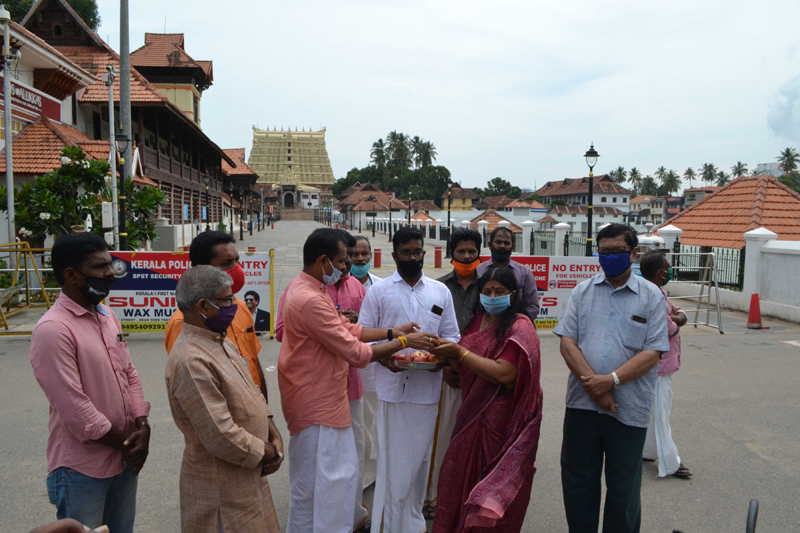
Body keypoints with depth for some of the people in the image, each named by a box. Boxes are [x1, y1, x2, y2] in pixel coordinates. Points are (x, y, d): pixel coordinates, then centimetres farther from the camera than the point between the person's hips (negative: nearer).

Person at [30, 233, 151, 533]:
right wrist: (125, 442, -11)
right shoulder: (53, 329, -20)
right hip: (82, 469, -7)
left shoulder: (108, 316, 6)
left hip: (125, 458, 7)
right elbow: (75, 410, -22)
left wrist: (142, 428, -4)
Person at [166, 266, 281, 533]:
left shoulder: (221, 342, 6)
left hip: (248, 472, 9)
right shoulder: (192, 361, -26)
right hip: (222, 486, -9)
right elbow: (221, 437, -28)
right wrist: (268, 453, -14)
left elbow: (252, 391, 14)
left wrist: (273, 434, 1)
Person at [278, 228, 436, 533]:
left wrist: (391, 332, 5)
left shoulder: (305, 290, 8)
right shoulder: (310, 300, -26)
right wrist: (404, 342, -13)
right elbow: (356, 352, -23)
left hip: (328, 401, 10)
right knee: (313, 489, 5)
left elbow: (348, 330, 12)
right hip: (316, 407, -10)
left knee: (344, 473, 21)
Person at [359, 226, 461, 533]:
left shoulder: (441, 292, 11)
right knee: (393, 459, 2)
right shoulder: (379, 291, 4)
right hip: (393, 386, -2)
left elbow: (451, 335, 13)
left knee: (420, 458, 12)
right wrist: (384, 357, -17)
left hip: (428, 387, 2)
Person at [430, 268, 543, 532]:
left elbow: (504, 374, -25)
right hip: (474, 413, 7)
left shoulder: (520, 327, -13)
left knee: (494, 481, 5)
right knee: (463, 474, 13)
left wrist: (459, 351, -22)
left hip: (502, 419, -7)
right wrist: (448, 355, -7)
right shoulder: (478, 321, 8)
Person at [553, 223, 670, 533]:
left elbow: (652, 353, -7)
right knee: (577, 481, 13)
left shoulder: (651, 296, 1)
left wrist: (611, 380, -18)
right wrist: (593, 385, -13)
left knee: (623, 487, 11)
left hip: (629, 406, -2)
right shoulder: (583, 291, 6)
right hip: (581, 402, 2)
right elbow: (567, 342, -1)